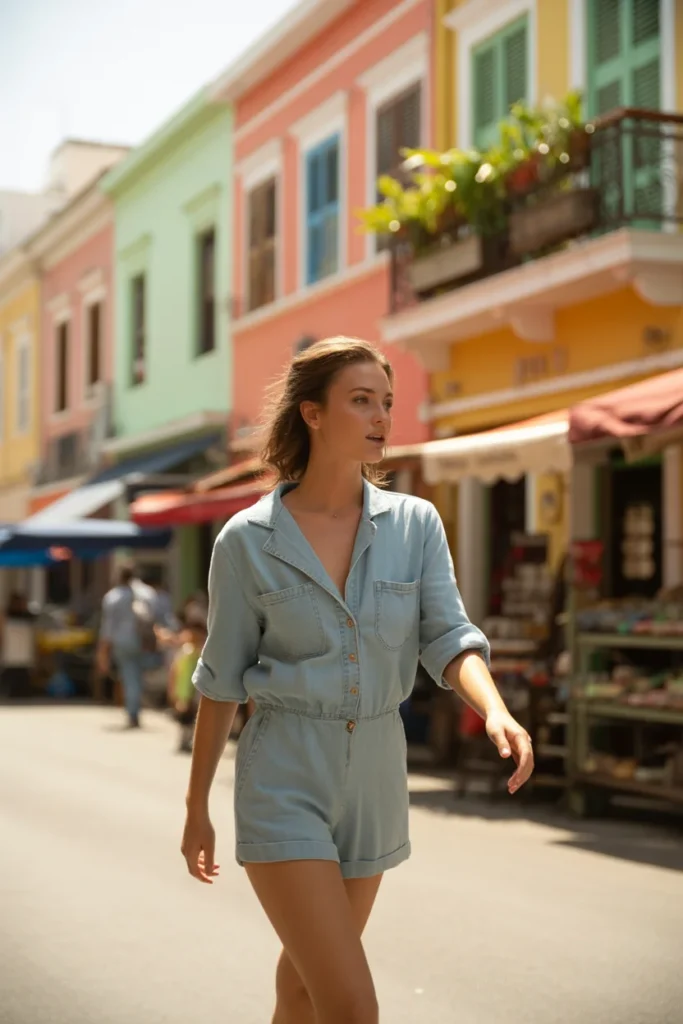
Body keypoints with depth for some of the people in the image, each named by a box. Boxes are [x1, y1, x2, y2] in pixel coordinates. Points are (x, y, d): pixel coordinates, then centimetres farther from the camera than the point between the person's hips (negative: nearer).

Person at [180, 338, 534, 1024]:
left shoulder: (415, 524, 0)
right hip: (284, 784, -4)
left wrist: (496, 712, -29)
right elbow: (221, 680, 0)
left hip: (375, 779, 4)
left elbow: (448, 638, -8)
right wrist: (196, 807, 6)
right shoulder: (247, 541, -7)